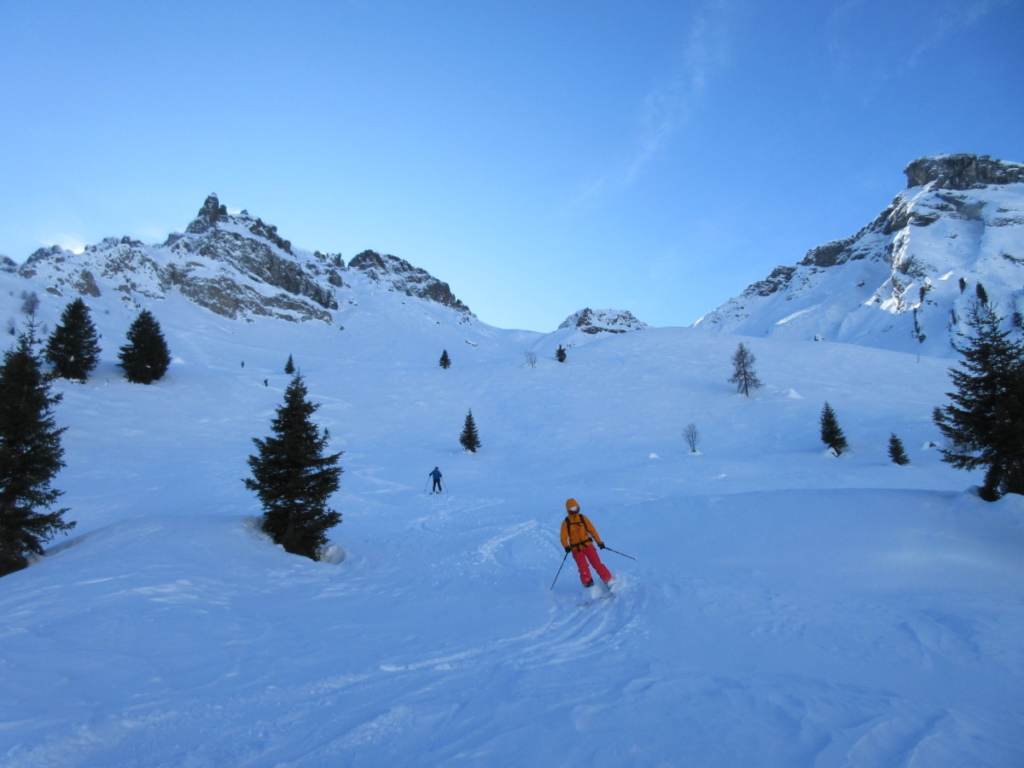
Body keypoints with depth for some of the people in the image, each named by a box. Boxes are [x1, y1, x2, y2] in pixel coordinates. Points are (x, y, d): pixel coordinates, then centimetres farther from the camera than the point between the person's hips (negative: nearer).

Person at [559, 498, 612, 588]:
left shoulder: (583, 518, 4)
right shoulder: (566, 522, -1)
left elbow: (592, 530, 6)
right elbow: (564, 537, -5)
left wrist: (599, 541, 1)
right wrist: (566, 546, -23)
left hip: (588, 545, 1)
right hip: (576, 549, -1)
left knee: (597, 563, -6)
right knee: (583, 568, -11)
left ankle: (608, 580, 4)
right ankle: (588, 583, 4)